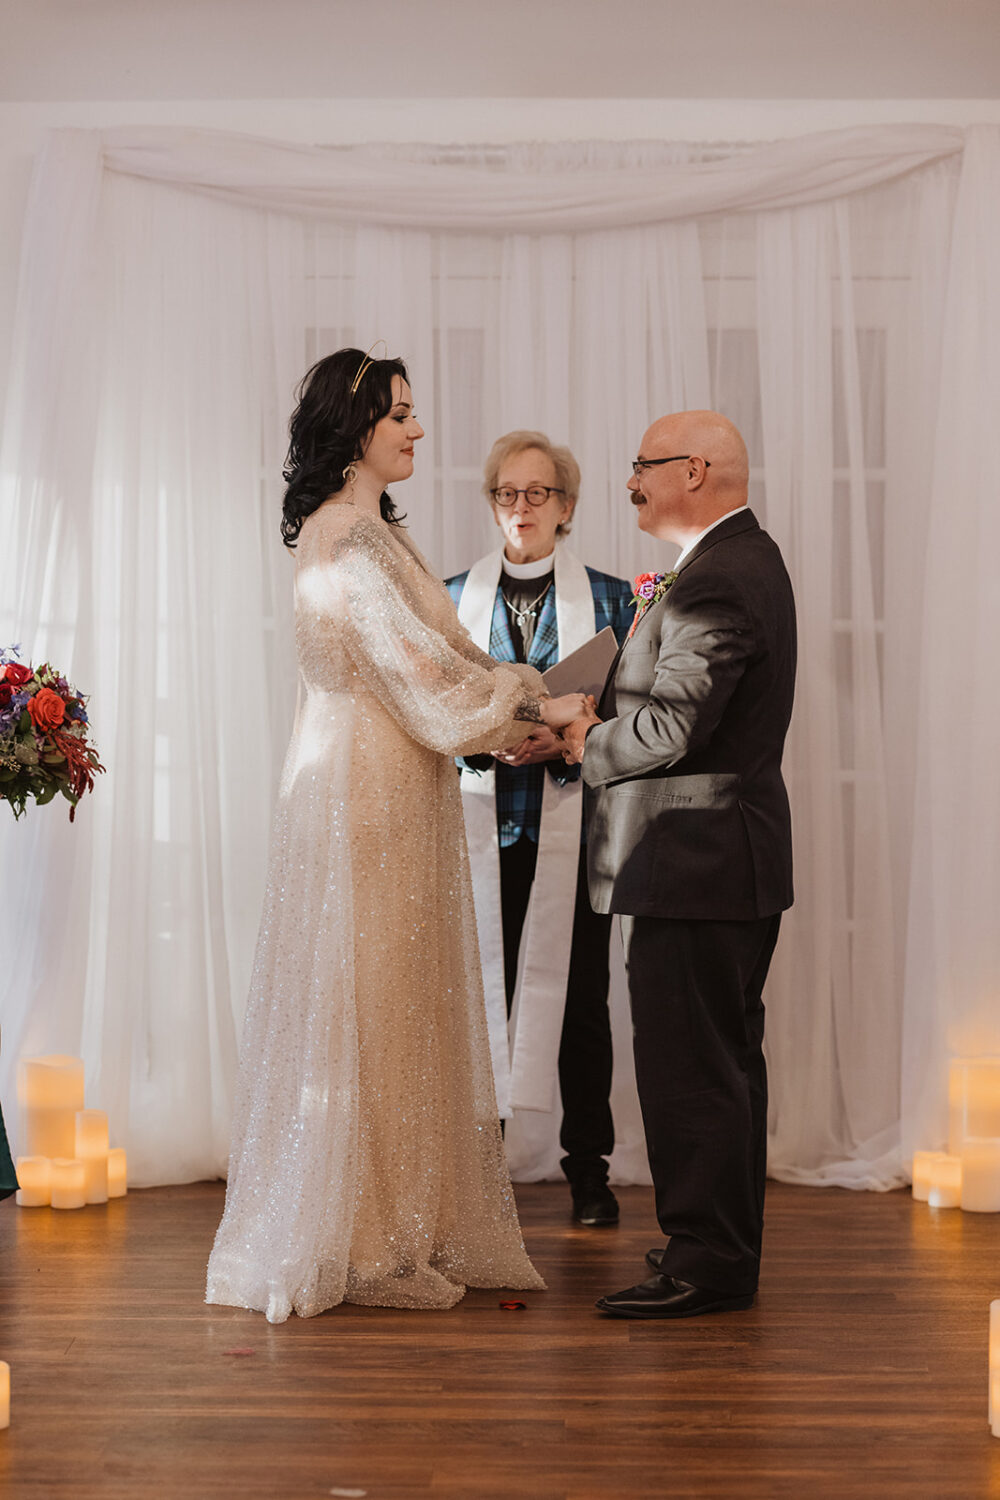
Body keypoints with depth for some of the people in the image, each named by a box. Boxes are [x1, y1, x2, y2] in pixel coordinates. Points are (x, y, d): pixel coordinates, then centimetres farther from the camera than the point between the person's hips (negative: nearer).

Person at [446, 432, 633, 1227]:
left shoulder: (608, 598, 6)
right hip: (483, 824, 1)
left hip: (572, 826, -1)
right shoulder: (456, 597, 10)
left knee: (579, 997, 3)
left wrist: (567, 738, -16)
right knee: (478, 991, 0)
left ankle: (589, 1170, 14)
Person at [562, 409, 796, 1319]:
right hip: (741, 855, 11)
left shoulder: (713, 583, -20)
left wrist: (588, 745, -8)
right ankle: (729, 1245, 27)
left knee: (686, 1065, -4)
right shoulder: (749, 559, 14)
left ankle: (706, 1262, 3)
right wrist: (602, 718, 4)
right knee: (728, 1057, 17)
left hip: (694, 860, -11)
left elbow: (667, 729, -25)